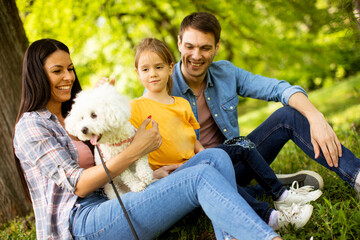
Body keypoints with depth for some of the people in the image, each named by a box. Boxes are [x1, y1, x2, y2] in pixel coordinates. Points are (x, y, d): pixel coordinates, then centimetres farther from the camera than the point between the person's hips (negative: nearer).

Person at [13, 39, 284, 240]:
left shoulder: (70, 117, 26)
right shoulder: (31, 125, -1)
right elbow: (77, 185, -12)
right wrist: (135, 151, -16)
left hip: (111, 203, 8)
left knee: (215, 157, -10)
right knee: (201, 178, -27)